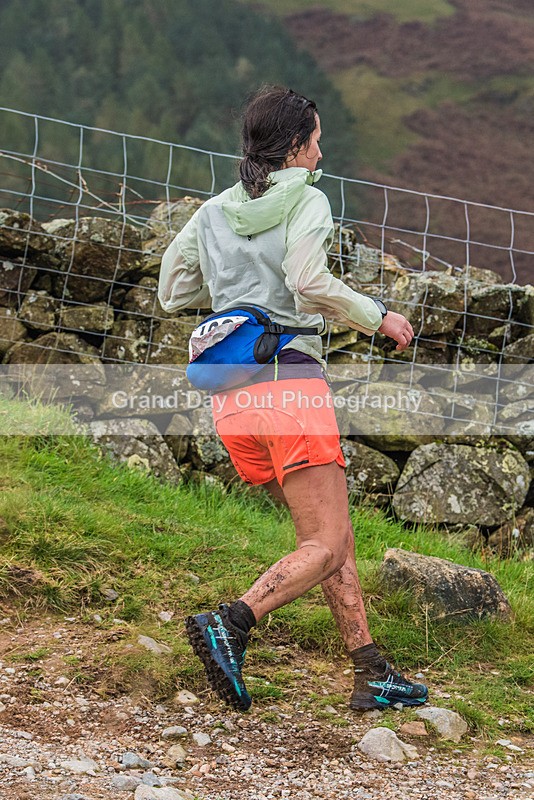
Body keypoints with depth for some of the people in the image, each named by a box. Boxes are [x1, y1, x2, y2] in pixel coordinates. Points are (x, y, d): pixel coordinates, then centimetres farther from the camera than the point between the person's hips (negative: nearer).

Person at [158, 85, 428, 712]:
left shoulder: (214, 212, 15)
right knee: (325, 548, -4)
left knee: (332, 537, 13)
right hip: (289, 381, -7)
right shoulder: (306, 201, -3)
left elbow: (170, 294, 19)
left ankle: (371, 676, 10)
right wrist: (379, 317, -5)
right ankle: (230, 625, -25)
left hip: (232, 398, 7)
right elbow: (310, 283, -18)